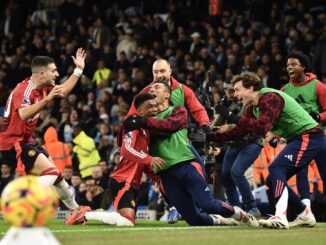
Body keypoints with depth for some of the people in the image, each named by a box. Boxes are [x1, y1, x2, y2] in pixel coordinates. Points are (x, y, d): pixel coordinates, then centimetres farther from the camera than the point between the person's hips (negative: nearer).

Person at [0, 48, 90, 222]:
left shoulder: (42, 89, 5)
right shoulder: (24, 90, -22)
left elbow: (62, 91, 23)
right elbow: (23, 114, -40)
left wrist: (78, 70, 21)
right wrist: (46, 100, -48)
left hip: (25, 141, 10)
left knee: (55, 174, 18)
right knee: (51, 171, -22)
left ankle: (76, 210, 34)